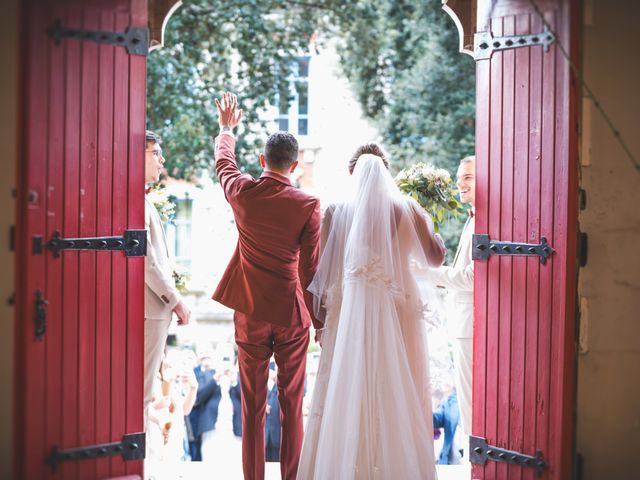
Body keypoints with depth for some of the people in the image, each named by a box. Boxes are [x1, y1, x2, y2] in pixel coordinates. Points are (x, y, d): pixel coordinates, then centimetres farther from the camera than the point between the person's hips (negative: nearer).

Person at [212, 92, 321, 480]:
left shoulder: (243, 193, -4)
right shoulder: (308, 206, -11)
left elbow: (223, 161, 20)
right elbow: (312, 269, -9)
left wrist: (227, 128, 39)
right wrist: (321, 320, 1)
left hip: (250, 311, 2)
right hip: (292, 313, -2)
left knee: (252, 404, 8)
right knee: (292, 404, 7)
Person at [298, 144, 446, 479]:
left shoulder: (337, 212, -4)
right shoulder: (407, 209, -3)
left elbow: (324, 271, -1)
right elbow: (435, 256, 6)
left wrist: (321, 317, 9)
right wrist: (428, 223, 22)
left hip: (351, 314, 0)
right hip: (398, 313, 0)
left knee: (347, 395, 7)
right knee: (398, 396, 8)